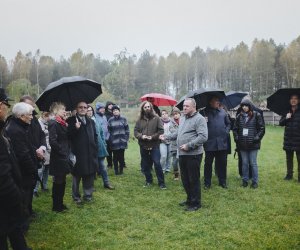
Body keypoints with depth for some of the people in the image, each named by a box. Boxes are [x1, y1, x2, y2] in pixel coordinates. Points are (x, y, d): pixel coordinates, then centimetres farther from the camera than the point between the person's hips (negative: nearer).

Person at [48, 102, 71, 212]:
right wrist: (63, 152, -18)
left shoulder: (63, 124, 11)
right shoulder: (54, 124, -15)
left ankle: (60, 204, 27)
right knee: (58, 182, 2)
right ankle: (56, 206, 15)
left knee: (62, 182, 15)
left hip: (63, 158, 8)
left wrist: (68, 152, 5)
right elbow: (52, 141, -24)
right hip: (58, 158, -8)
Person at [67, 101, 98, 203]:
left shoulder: (90, 121, 13)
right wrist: (75, 129, -24)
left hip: (90, 154, 4)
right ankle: (76, 196, 20)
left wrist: (95, 149, 7)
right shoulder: (71, 121, -2)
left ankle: (88, 194, 23)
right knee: (77, 176, 7)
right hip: (77, 153, -4)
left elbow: (95, 136, 15)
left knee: (89, 175, 9)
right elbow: (68, 136, -10)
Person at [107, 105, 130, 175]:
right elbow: (108, 131, 2)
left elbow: (127, 129, 4)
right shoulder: (110, 120, 2)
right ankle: (116, 170, 16)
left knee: (121, 156, 6)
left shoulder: (123, 119, 3)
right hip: (114, 142, 0)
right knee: (115, 157, 5)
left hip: (122, 141, 0)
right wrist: (110, 140, -4)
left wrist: (126, 138, -2)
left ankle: (121, 170, 18)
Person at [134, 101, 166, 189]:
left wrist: (153, 137, -16)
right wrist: (141, 136, -14)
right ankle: (148, 180, 28)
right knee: (145, 165, 11)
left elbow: (161, 130, -4)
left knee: (157, 163, -5)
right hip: (143, 146, 3)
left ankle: (161, 182, 6)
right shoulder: (139, 119, 5)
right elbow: (136, 131, 5)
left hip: (154, 145, -3)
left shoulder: (156, 118, -2)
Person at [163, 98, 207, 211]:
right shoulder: (182, 118, 15)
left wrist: (189, 145, -22)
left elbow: (203, 137, -22)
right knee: (185, 179, 18)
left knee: (193, 179, 2)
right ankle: (189, 199, 35)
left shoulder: (199, 119, -13)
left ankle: (195, 203, 16)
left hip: (193, 154, -8)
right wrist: (167, 136, 14)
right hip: (182, 154, 9)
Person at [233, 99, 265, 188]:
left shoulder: (256, 115, -3)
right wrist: (236, 138, 1)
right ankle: (245, 180, 22)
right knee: (245, 163, 11)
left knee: (253, 163, 3)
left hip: (253, 144, -3)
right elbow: (235, 128, 13)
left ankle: (255, 181, 14)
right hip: (242, 144, 3)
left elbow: (262, 128, -3)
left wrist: (257, 138, -10)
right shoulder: (239, 116, 6)